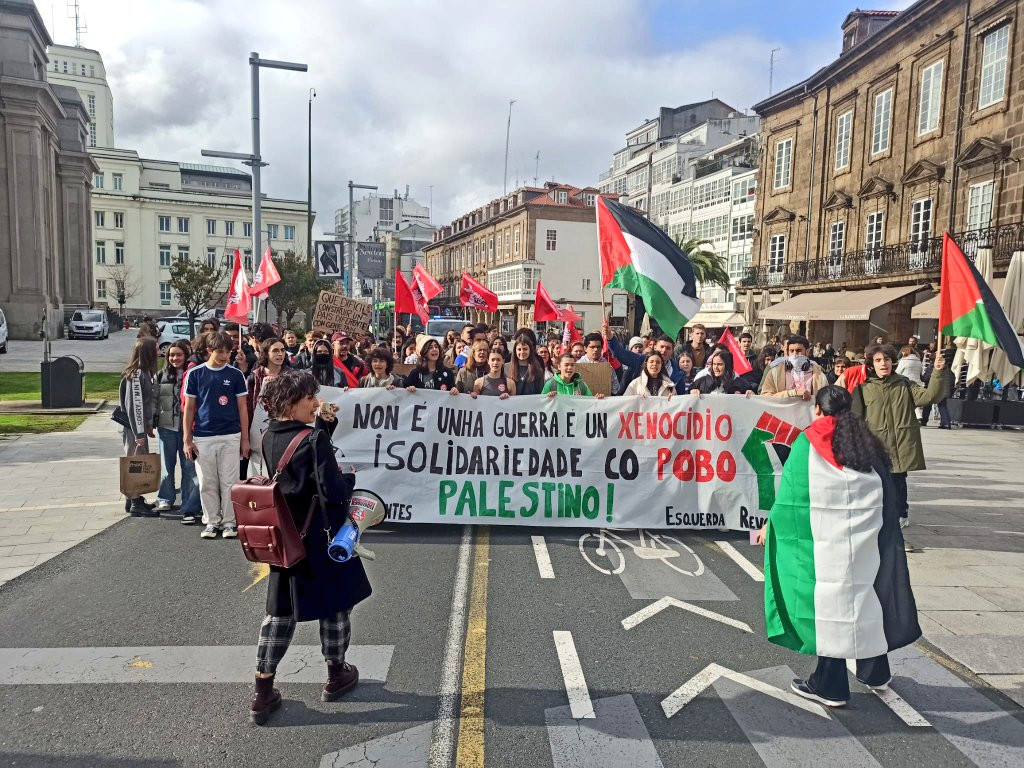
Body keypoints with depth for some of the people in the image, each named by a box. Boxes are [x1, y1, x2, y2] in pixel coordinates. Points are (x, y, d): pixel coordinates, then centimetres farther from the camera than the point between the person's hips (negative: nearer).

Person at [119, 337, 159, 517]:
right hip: (133, 428, -9)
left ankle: (136, 501, 25)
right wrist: (139, 433, -20)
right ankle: (135, 504, 6)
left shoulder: (145, 372, 12)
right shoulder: (136, 374, -18)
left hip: (140, 426, 9)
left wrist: (148, 426, 19)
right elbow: (135, 405, -21)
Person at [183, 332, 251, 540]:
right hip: (203, 438, 1)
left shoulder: (235, 375, 3)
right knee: (207, 484, 7)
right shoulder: (195, 374, 3)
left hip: (230, 437, 0)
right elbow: (189, 408, 6)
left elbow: (242, 408, 5)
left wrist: (245, 439, 2)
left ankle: (229, 522, 12)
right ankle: (212, 521, 19)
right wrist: (187, 439, 2)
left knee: (229, 482, 2)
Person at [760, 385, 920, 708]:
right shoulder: (868, 443, 7)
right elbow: (890, 499, 9)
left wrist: (772, 525, 8)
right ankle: (875, 673, 34)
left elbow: (791, 494, -4)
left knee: (829, 606, 3)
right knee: (866, 598, 18)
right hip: (867, 541, 4)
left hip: (826, 543, -4)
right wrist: (883, 535, 19)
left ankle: (829, 686, 11)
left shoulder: (808, 443, -6)